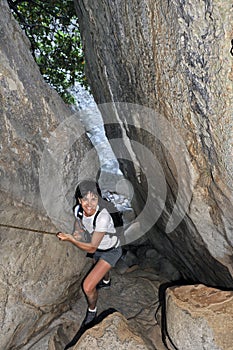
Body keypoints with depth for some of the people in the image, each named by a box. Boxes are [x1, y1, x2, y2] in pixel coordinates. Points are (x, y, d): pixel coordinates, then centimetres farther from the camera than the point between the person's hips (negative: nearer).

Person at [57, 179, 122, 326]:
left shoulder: (103, 217, -41)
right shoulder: (78, 209, -22)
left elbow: (92, 248, -33)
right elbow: (79, 224, 2)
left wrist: (71, 239, -38)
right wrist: (78, 233, -18)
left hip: (111, 251, -7)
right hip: (99, 249, 7)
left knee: (88, 287, -12)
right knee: (98, 266, 37)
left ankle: (92, 311, 22)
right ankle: (106, 281, 74)